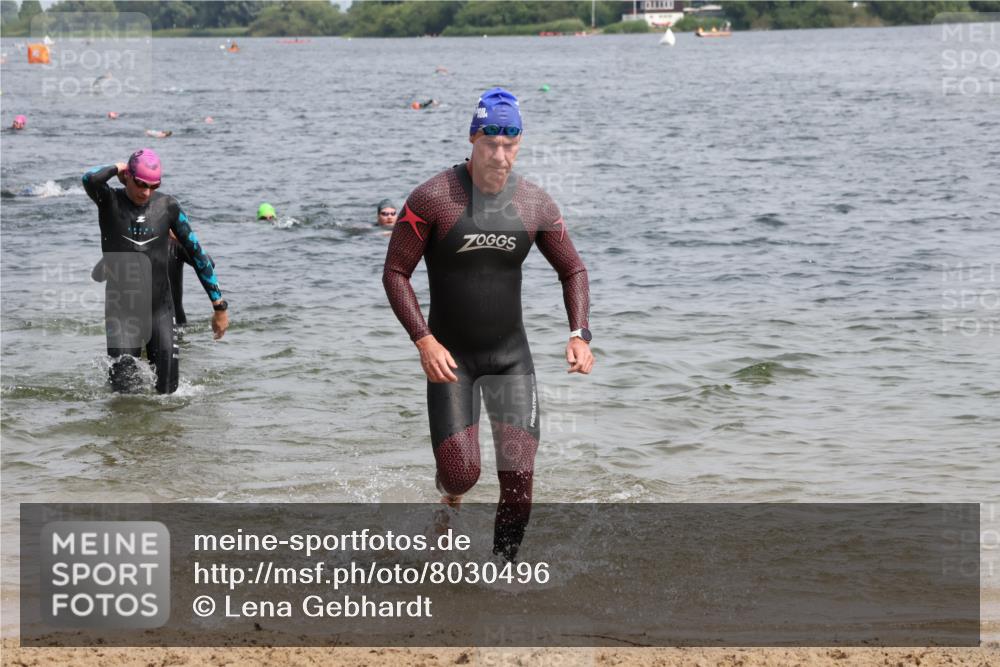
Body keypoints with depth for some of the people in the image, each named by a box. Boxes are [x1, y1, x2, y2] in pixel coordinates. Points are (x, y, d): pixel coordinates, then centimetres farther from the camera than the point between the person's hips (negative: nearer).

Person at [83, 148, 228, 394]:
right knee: (123, 386, -9)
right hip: (121, 309, -2)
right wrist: (117, 168, -7)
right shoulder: (110, 202, -5)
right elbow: (90, 179, -29)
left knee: (167, 390, -1)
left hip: (160, 308, 2)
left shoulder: (166, 206, 1)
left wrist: (219, 305, 6)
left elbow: (196, 253, 6)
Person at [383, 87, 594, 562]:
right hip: (450, 357, -3)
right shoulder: (432, 198, -12)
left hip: (511, 356, 3)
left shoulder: (535, 205, -2)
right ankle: (448, 489, 28)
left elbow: (573, 271, 10)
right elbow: (394, 273, -9)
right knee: (462, 475, -11)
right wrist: (424, 341, -20)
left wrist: (579, 335, -5)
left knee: (519, 480, -5)